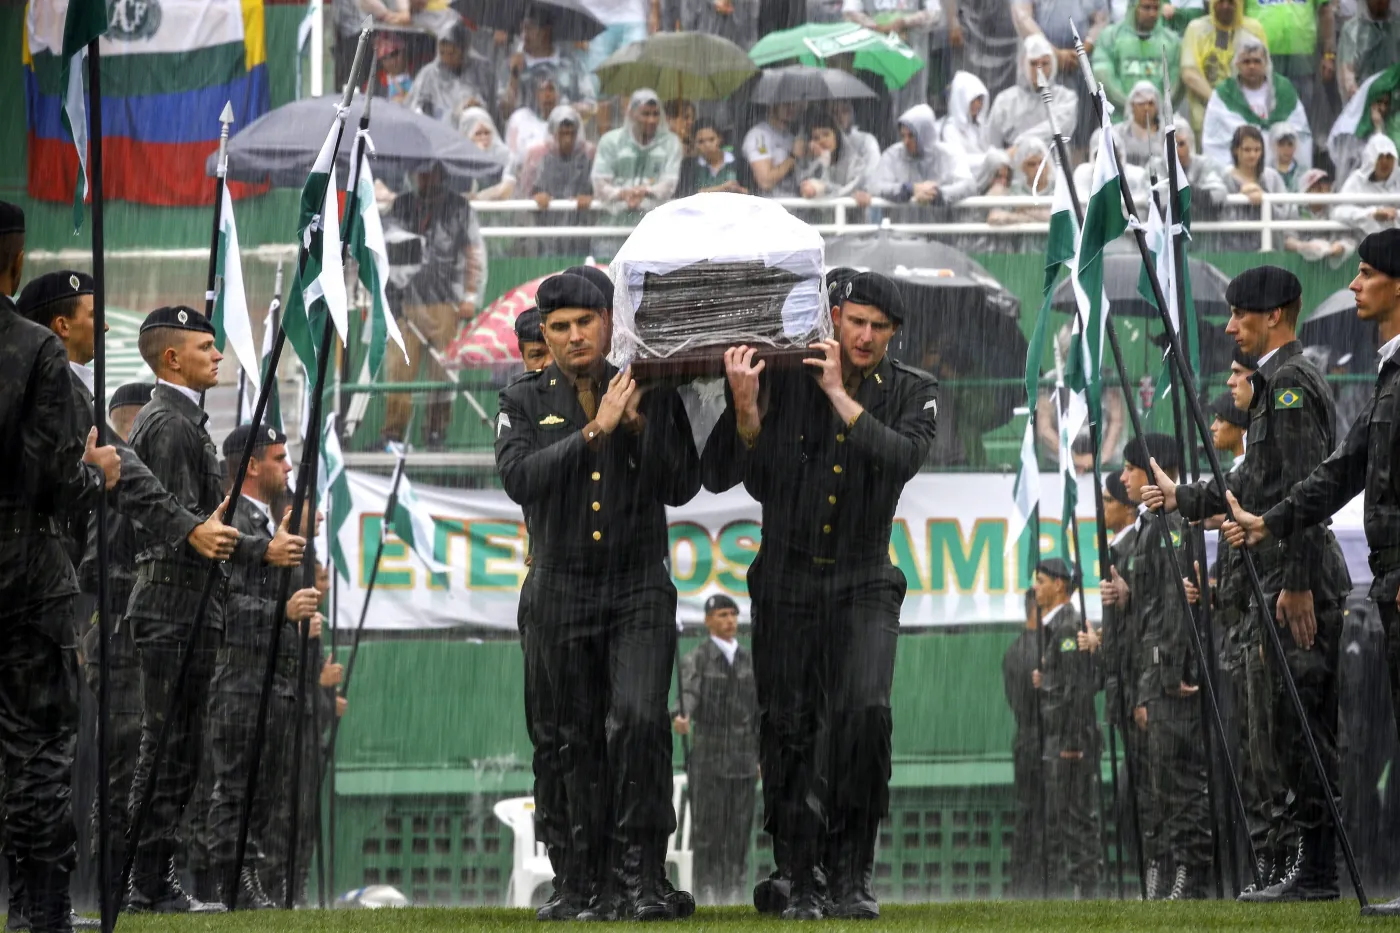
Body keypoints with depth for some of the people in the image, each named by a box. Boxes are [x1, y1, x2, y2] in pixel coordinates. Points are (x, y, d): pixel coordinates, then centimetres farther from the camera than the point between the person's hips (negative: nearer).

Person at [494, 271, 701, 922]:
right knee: (574, 744, 3)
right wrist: (594, 431, -18)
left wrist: (640, 426, -11)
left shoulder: (651, 393, 7)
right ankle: (583, 882, 11)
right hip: (562, 593, 1)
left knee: (640, 720, -18)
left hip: (640, 588, -1)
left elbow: (682, 486, 2)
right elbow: (519, 477, -13)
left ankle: (640, 875, -15)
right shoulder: (524, 403, 5)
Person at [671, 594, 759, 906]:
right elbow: (689, 693, -22)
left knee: (740, 829, 2)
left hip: (743, 759, 4)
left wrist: (762, 758, 11)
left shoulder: (748, 660, 12)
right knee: (708, 828, -4)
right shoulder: (695, 660, -3)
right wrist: (682, 719, -44)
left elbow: (757, 711, 15)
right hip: (708, 754, -4)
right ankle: (708, 894, 0)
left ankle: (734, 895, 7)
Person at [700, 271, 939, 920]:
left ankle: (850, 877, -12)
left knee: (865, 713, -19)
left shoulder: (912, 393, 3)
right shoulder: (783, 380, -1)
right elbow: (719, 476, -3)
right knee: (789, 729, -1)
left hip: (864, 581, 0)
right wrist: (744, 407, -19)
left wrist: (840, 395, -19)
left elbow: (902, 458, -19)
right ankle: (798, 881, 9)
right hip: (786, 580, 0)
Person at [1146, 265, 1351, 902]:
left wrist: (1298, 584, -24)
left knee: (1299, 724, -10)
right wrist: (1182, 499, 34)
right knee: (1300, 726, 10)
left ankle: (1316, 873, -9)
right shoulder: (1278, 382, 20)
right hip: (1287, 577, 11)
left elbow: (1303, 490, -20)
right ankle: (1313, 869, 11)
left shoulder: (1292, 384, -12)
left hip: (1301, 582, -11)